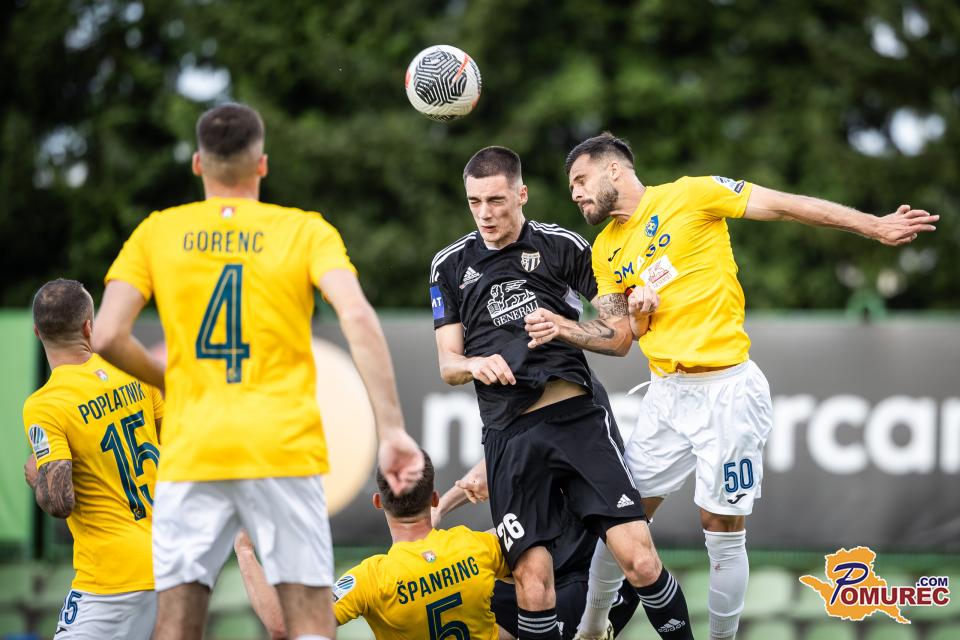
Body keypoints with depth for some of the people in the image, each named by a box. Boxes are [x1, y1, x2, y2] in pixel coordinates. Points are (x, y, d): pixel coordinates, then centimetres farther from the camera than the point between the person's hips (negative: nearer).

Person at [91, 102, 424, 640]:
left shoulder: (158, 232, 8)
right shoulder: (306, 231, 4)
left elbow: (108, 337, 0)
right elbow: (358, 319, -11)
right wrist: (392, 429, -12)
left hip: (192, 449, 1)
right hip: (284, 448, -1)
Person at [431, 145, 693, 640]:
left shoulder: (563, 246, 8)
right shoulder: (450, 265, 13)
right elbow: (447, 365, 11)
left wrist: (566, 329, -8)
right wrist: (474, 364, -10)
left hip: (578, 418, -1)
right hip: (509, 436, 1)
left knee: (641, 562, -12)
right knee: (532, 584, -9)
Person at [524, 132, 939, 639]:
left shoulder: (688, 196, -6)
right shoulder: (606, 250, 13)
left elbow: (784, 206, -6)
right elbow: (618, 334, 11)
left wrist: (876, 227, -9)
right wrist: (563, 329, -8)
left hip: (725, 391, -6)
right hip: (665, 395, 6)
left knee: (723, 535, -1)